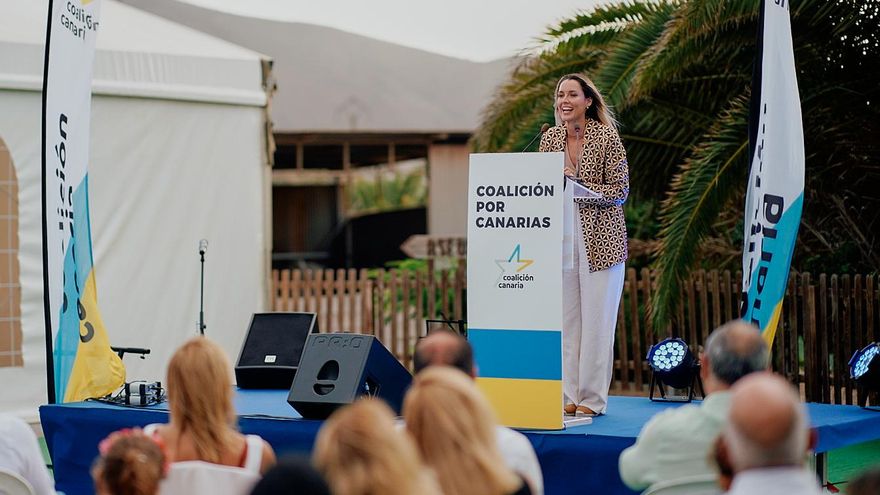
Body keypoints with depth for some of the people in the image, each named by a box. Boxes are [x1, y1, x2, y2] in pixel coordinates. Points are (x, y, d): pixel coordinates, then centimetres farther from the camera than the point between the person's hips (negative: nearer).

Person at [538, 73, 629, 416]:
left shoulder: (607, 137, -6)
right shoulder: (550, 138, 8)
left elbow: (620, 191, -7)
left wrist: (577, 185, -18)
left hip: (600, 239, -4)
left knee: (597, 319, -2)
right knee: (565, 319, 3)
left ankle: (593, 398, 5)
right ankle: (568, 396, 10)